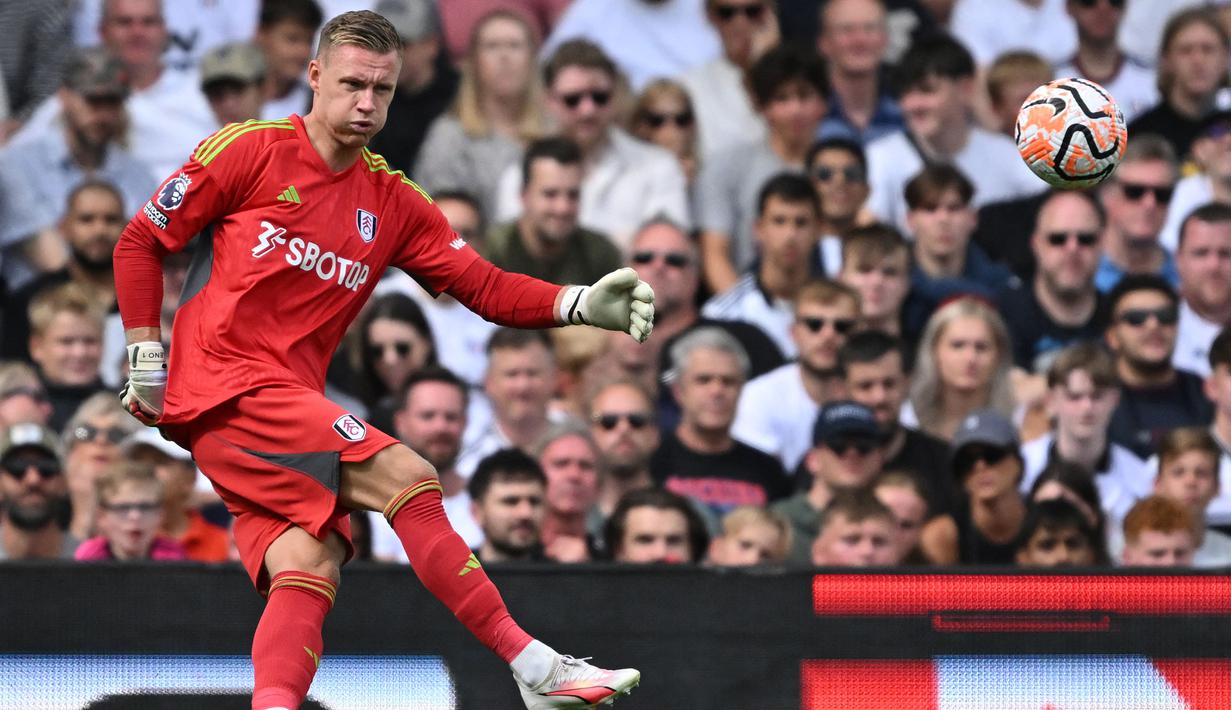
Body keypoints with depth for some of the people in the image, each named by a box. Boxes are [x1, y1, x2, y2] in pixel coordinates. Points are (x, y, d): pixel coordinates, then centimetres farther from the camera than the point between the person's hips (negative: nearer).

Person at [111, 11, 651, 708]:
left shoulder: (394, 203, 13)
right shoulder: (249, 152, -2)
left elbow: (486, 287, 8)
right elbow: (140, 243, 5)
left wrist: (581, 303, -8)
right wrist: (147, 358, 0)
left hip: (289, 403, 6)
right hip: (222, 383, -6)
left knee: (311, 569, -17)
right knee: (409, 478, -18)